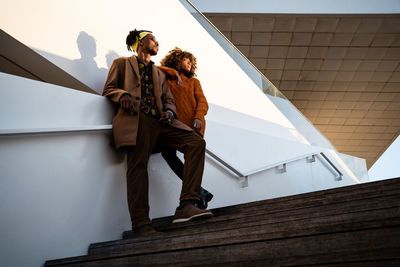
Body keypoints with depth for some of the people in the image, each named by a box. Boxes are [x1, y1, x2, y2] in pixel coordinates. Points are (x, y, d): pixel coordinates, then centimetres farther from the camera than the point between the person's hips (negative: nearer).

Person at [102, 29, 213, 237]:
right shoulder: (122, 63, 22)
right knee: (138, 164, -23)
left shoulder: (159, 73, 35)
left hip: (159, 121, 5)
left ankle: (186, 205, -27)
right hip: (137, 119, -4)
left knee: (196, 142, -17)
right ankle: (141, 225, -27)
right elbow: (108, 88, 13)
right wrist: (122, 95, -11)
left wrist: (169, 112, 2)